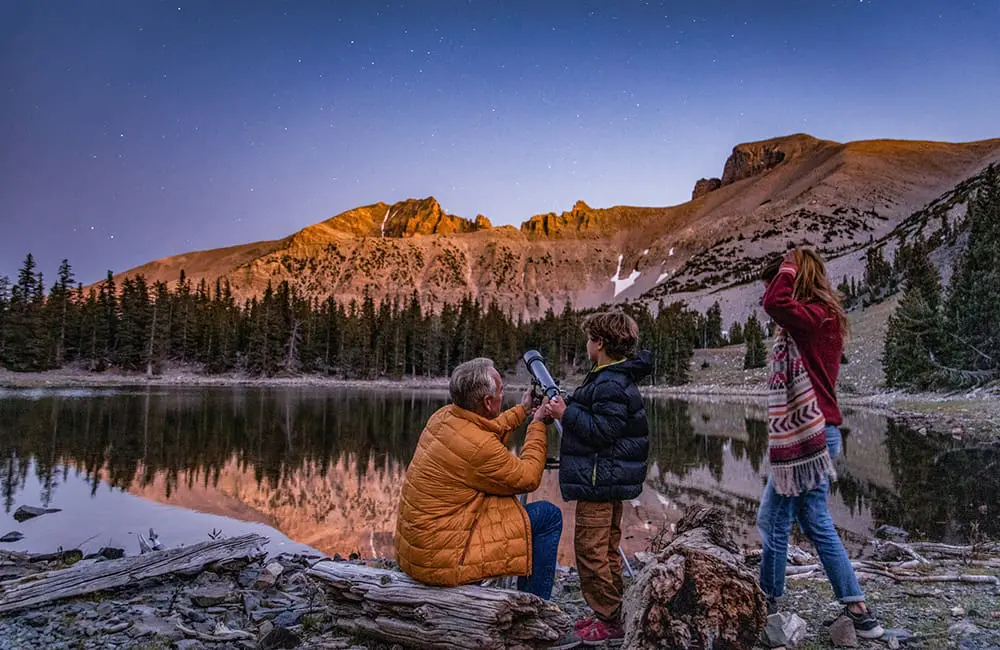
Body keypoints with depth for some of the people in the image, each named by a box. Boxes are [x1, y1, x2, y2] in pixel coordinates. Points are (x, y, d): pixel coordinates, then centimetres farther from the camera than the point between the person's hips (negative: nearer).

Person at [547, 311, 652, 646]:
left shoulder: (611, 384, -19)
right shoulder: (618, 378, 14)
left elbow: (601, 431, -24)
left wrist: (567, 413, -16)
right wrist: (566, 410, 11)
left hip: (598, 482, -11)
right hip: (610, 480, 11)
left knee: (590, 549, -3)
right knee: (606, 550, 17)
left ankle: (608, 621, 7)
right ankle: (610, 615, 28)